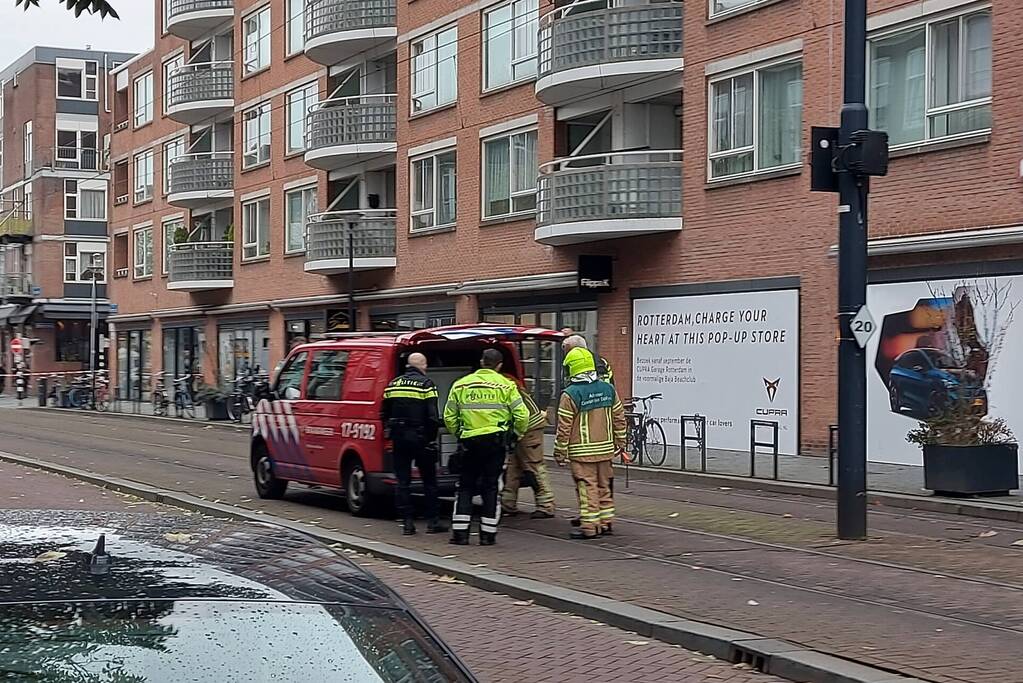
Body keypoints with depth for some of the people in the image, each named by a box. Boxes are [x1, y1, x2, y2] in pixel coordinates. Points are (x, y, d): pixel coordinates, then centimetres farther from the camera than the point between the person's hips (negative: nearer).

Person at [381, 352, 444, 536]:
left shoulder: (393, 384, 8)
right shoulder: (426, 384, -7)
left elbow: (384, 414, 14)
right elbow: (432, 415, -14)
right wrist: (432, 438, -6)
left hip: (399, 438, 4)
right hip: (420, 438, -4)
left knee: (402, 481, 8)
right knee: (429, 480, 7)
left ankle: (407, 522, 6)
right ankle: (431, 522, 9)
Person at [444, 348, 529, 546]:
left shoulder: (460, 385, 6)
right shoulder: (506, 385, -1)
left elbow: (449, 417, 7)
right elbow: (522, 415, -4)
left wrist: (458, 435, 24)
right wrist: (518, 433, 15)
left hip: (470, 441, 1)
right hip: (496, 440, -1)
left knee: (465, 486, 11)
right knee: (490, 486, 6)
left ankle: (460, 532, 6)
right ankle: (488, 534, 7)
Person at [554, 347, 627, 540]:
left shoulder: (570, 395, -12)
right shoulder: (608, 389, 5)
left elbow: (564, 427, -11)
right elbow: (619, 418, 11)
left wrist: (560, 452, -2)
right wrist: (620, 442, 21)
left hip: (582, 452, -6)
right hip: (606, 449, 6)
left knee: (587, 488, -2)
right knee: (604, 486, 15)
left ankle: (589, 526, -2)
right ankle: (606, 522, 21)